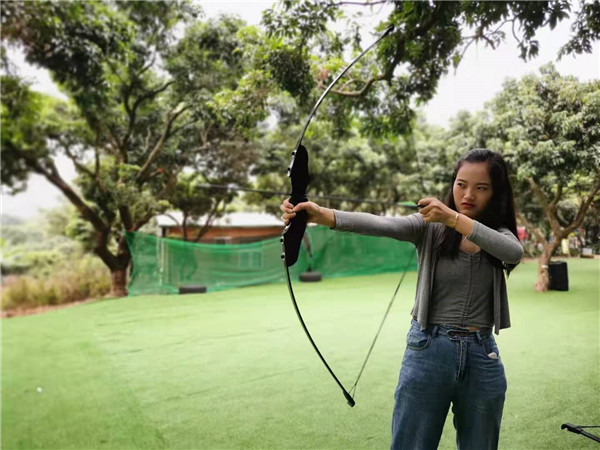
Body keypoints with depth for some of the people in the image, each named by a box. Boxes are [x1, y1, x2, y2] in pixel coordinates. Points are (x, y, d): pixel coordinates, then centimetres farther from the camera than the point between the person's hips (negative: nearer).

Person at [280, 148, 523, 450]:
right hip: (428, 353, -2)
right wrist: (323, 215, -40)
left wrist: (454, 218, -32)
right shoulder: (430, 226, -4)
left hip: (482, 357, 3)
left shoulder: (499, 235, 4)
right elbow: (381, 225, -22)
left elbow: (515, 253, -20)